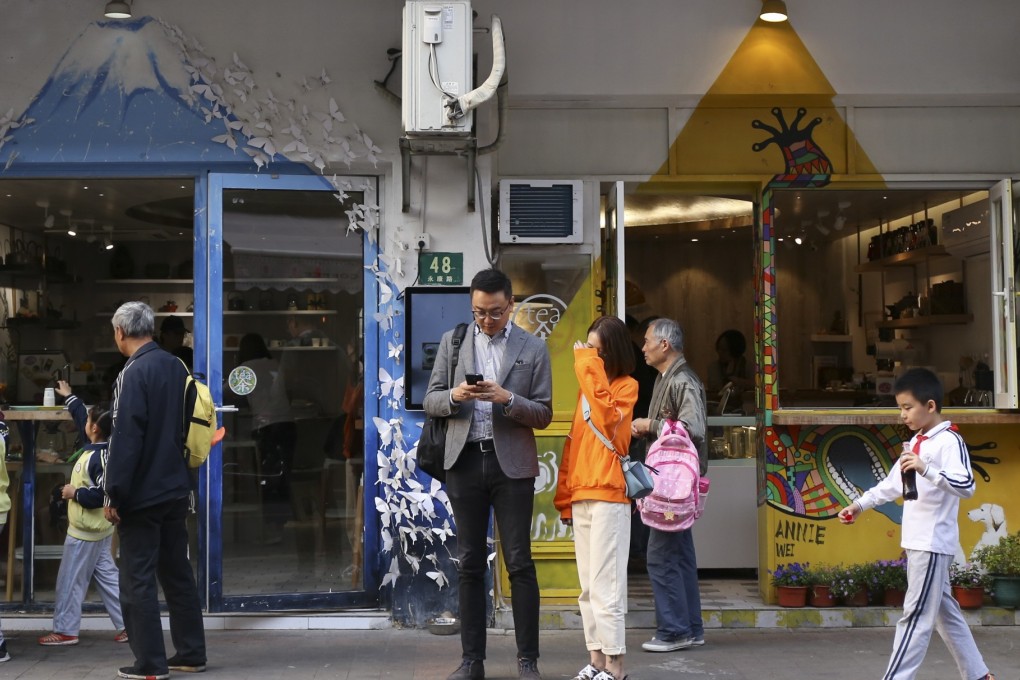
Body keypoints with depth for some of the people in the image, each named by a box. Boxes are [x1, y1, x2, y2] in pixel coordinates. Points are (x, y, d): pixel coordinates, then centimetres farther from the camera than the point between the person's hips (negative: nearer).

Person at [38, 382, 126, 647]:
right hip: (98, 529, 10)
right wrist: (69, 397, 31)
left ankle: (64, 631, 10)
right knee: (107, 576, 10)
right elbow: (81, 418, 23)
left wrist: (75, 493, -18)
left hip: (85, 531, -10)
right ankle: (128, 625, 10)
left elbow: (106, 493, -28)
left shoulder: (99, 457, -21)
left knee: (70, 581, 1)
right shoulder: (97, 447, 6)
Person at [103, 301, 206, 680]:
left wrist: (114, 495, -15)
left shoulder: (134, 373, -16)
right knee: (178, 573, 14)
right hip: (175, 490, 8)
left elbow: (125, 438, -19)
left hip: (141, 495, -8)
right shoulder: (177, 368, 8)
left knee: (138, 581, 1)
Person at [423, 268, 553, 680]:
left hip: (511, 463, -2)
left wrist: (506, 399, -17)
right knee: (470, 564, 7)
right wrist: (454, 395, -14)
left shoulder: (533, 348, 2)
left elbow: (543, 414, 0)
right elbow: (430, 401, 8)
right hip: (465, 461, 2)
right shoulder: (452, 342, 9)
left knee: (520, 563, -1)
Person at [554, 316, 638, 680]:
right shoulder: (588, 386, 18)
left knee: (605, 586, -8)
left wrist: (591, 369, -16)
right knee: (588, 587, 10)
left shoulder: (626, 386, -1)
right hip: (580, 496, 7)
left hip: (608, 496, -7)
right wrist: (565, 495, 13)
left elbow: (608, 420, -22)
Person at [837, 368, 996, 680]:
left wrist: (926, 470, -37)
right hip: (917, 542, 9)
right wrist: (860, 504, 20)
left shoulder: (949, 441, -13)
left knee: (916, 616, -8)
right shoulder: (917, 442, 16)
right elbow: (893, 483, 25)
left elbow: (966, 485, -26)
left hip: (933, 543, -9)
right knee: (944, 612, 14)